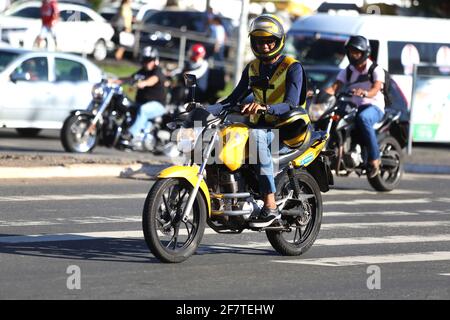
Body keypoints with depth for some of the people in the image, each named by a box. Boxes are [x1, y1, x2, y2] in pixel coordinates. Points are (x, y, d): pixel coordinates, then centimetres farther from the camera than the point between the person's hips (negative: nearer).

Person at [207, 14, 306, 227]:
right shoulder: (252, 68, 14)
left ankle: (270, 206, -40)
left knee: (256, 136, -38)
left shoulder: (292, 68, -5)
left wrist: (264, 108, -37)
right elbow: (233, 99, 13)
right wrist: (205, 110, -4)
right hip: (258, 126, 6)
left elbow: (291, 105, -18)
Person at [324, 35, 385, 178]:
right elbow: (335, 87, 0)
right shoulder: (347, 72, 15)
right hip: (353, 107, 5)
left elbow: (375, 89, -18)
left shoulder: (376, 70, 0)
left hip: (373, 107, -5)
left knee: (363, 118, -40)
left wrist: (365, 93, -41)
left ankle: (374, 158, -36)